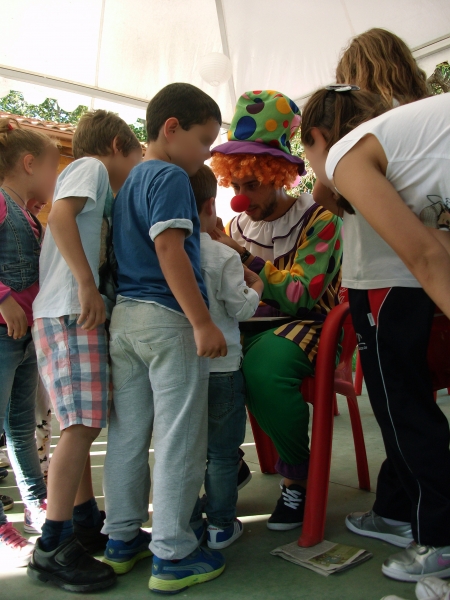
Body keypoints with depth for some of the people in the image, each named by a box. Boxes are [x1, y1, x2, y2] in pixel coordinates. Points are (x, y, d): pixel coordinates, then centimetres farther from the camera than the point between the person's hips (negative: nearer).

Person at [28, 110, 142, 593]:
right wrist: (87, 284, -21)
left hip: (75, 315, 10)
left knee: (82, 425, 12)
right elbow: (60, 216, -17)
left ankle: (87, 524, 21)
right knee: (81, 425, -11)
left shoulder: (98, 187, 27)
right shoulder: (91, 166, 1)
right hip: (72, 313, -10)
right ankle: (52, 549, -5)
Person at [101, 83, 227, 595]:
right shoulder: (171, 177, -8)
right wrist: (202, 322, -19)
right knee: (179, 439, 0)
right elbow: (169, 250, -18)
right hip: (167, 319, -9)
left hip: (123, 316, 9)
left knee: (127, 433, 13)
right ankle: (172, 556, 9)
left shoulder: (128, 183, 20)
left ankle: (121, 540, 26)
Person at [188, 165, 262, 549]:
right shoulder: (224, 257, -13)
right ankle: (221, 524, 20)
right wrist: (256, 287, 10)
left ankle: (189, 520, 27)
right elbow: (240, 309, -9)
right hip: (221, 366, -4)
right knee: (222, 451, 9)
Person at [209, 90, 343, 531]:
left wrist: (247, 259, -26)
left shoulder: (318, 219, -7)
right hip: (252, 325, 6)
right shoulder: (238, 226, 11)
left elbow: (302, 294, -19)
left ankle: (298, 477, -9)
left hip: (306, 324, -5)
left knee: (261, 371, -37)